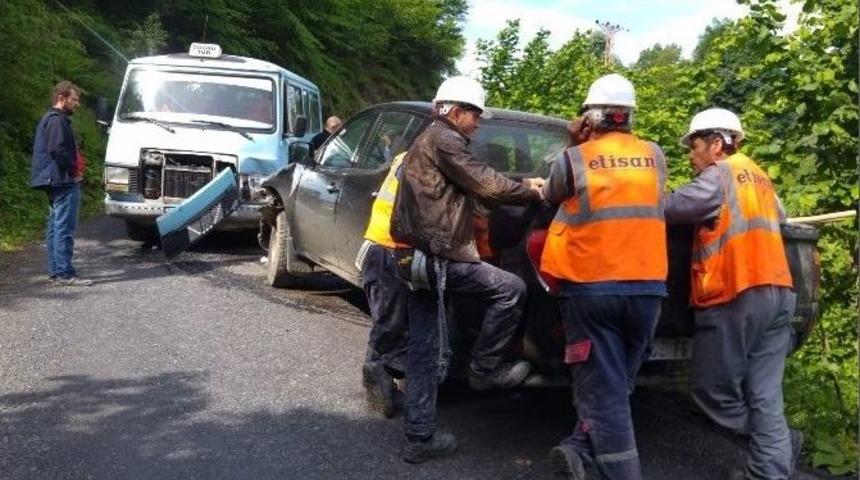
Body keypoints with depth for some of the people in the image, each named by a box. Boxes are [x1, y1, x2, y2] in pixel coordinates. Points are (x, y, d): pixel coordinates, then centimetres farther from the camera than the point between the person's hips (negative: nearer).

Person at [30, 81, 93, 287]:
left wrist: (74, 168, 14)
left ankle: (55, 271, 19)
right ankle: (64, 273, -12)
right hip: (64, 181, -11)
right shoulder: (58, 120, -12)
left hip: (55, 182, 11)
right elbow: (57, 150, -24)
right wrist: (74, 170, -13)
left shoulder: (48, 118, 21)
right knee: (64, 228, -11)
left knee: (55, 227, 13)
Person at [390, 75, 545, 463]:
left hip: (417, 257, 11)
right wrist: (532, 193, 2)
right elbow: (485, 184, -12)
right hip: (436, 257, -11)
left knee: (424, 353, 9)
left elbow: (471, 186, 26)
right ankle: (484, 369, 10)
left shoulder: (428, 141, 25)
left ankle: (420, 438, 12)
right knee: (511, 289, 0)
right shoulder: (443, 139, -8)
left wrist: (522, 185, 19)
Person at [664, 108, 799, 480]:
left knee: (710, 389, 2)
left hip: (736, 295, -8)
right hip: (777, 292, 8)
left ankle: (779, 442, 7)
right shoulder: (760, 179, 22)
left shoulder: (721, 174, -4)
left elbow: (670, 208, -11)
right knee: (764, 396, 4)